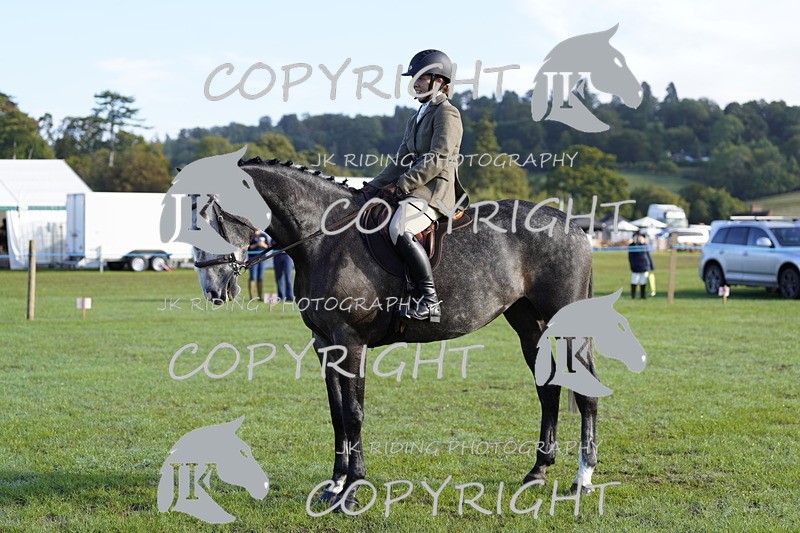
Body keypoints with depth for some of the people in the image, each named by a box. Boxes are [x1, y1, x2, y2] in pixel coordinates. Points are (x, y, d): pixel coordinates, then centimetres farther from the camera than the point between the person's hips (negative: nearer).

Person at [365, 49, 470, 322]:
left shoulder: (447, 113, -6)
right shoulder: (418, 116, 24)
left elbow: (437, 160, -15)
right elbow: (403, 159, 22)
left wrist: (400, 186, -16)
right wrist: (376, 185, 9)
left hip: (434, 192, -10)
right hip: (413, 190, 10)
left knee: (399, 229, -34)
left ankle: (430, 300, -34)